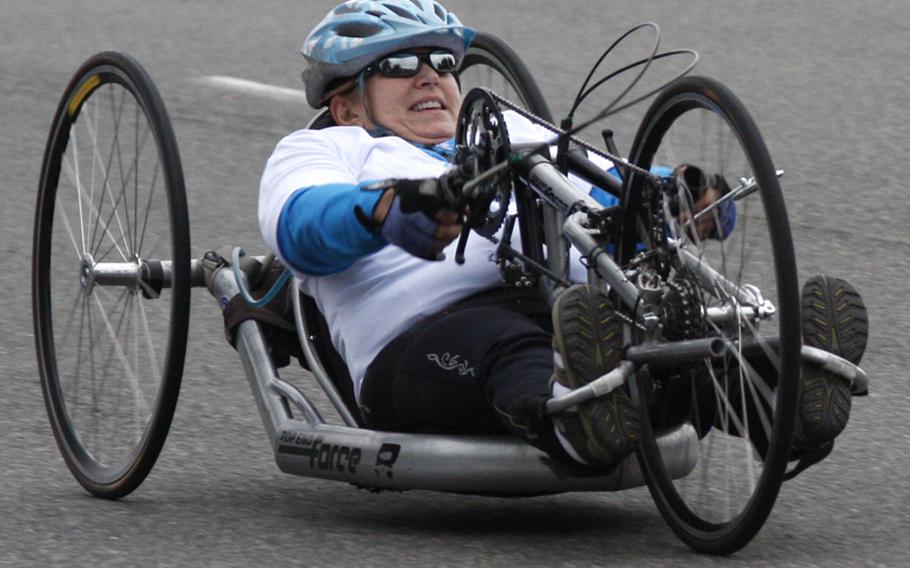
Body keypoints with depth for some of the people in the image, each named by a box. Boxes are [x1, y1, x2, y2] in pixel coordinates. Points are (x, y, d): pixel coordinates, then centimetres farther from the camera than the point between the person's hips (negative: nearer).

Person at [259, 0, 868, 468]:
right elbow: (304, 226, 0)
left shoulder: (510, 134, 41)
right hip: (424, 339, -5)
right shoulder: (320, 151, 24)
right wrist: (387, 211, -25)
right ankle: (573, 418, -74)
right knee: (500, 343, -41)